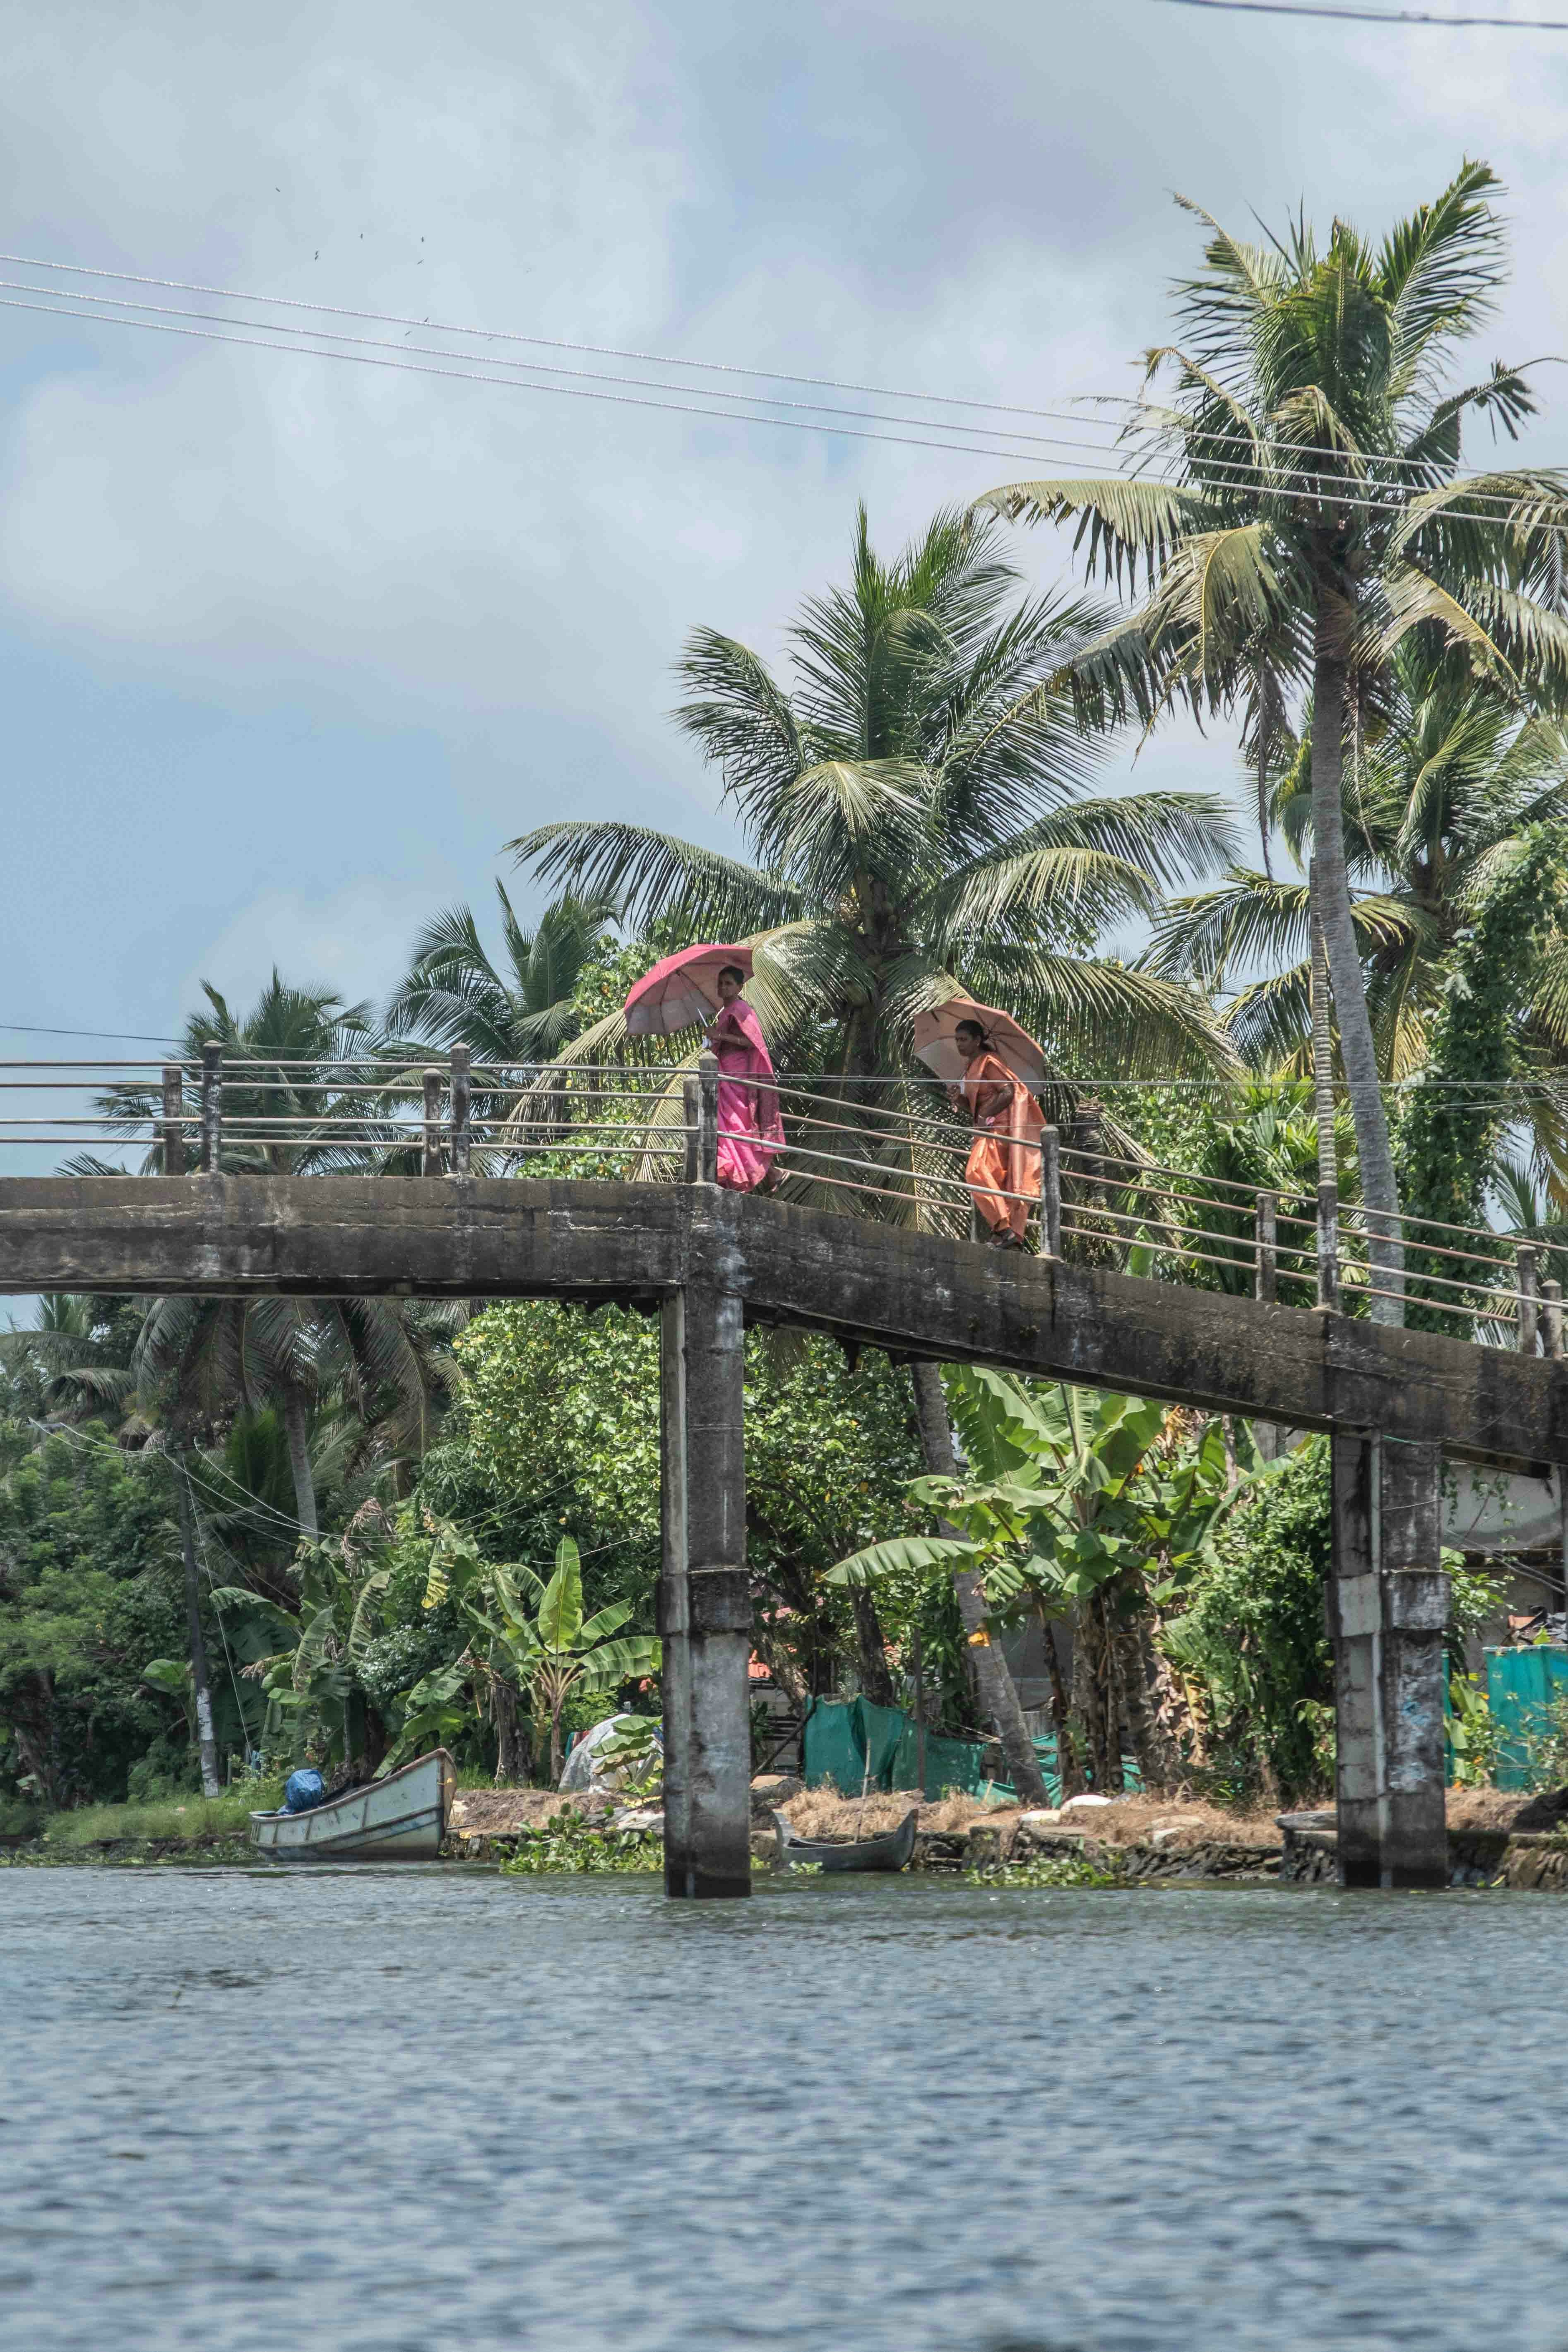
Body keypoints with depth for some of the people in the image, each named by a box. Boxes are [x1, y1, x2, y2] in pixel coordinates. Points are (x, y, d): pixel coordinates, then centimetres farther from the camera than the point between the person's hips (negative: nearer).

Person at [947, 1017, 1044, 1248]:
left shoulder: (989, 1062, -9)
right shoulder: (970, 1066, 20)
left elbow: (1008, 1092, -18)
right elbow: (973, 1107, 23)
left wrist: (985, 1115, -16)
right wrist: (958, 1099, 3)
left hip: (1000, 1126, -10)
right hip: (987, 1129, 10)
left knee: (977, 1171, -23)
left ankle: (1003, 1227, -26)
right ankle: (1014, 1237, 1)